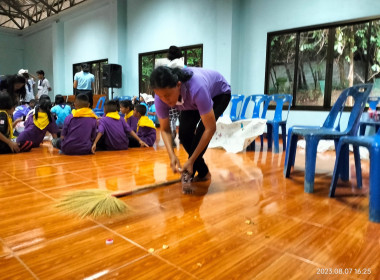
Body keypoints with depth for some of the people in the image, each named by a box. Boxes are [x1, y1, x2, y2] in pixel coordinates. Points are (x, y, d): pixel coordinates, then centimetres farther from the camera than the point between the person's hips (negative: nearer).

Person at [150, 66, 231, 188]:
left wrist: (191, 160, -38)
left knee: (201, 131, -24)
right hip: (192, 100, 4)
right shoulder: (161, 97, -31)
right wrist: (172, 155, -33)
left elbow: (210, 128, -40)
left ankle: (188, 175, -7)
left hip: (219, 93, -4)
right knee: (184, 134, -14)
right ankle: (203, 173, 5)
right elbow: (165, 129, -18)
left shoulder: (196, 88, -46)